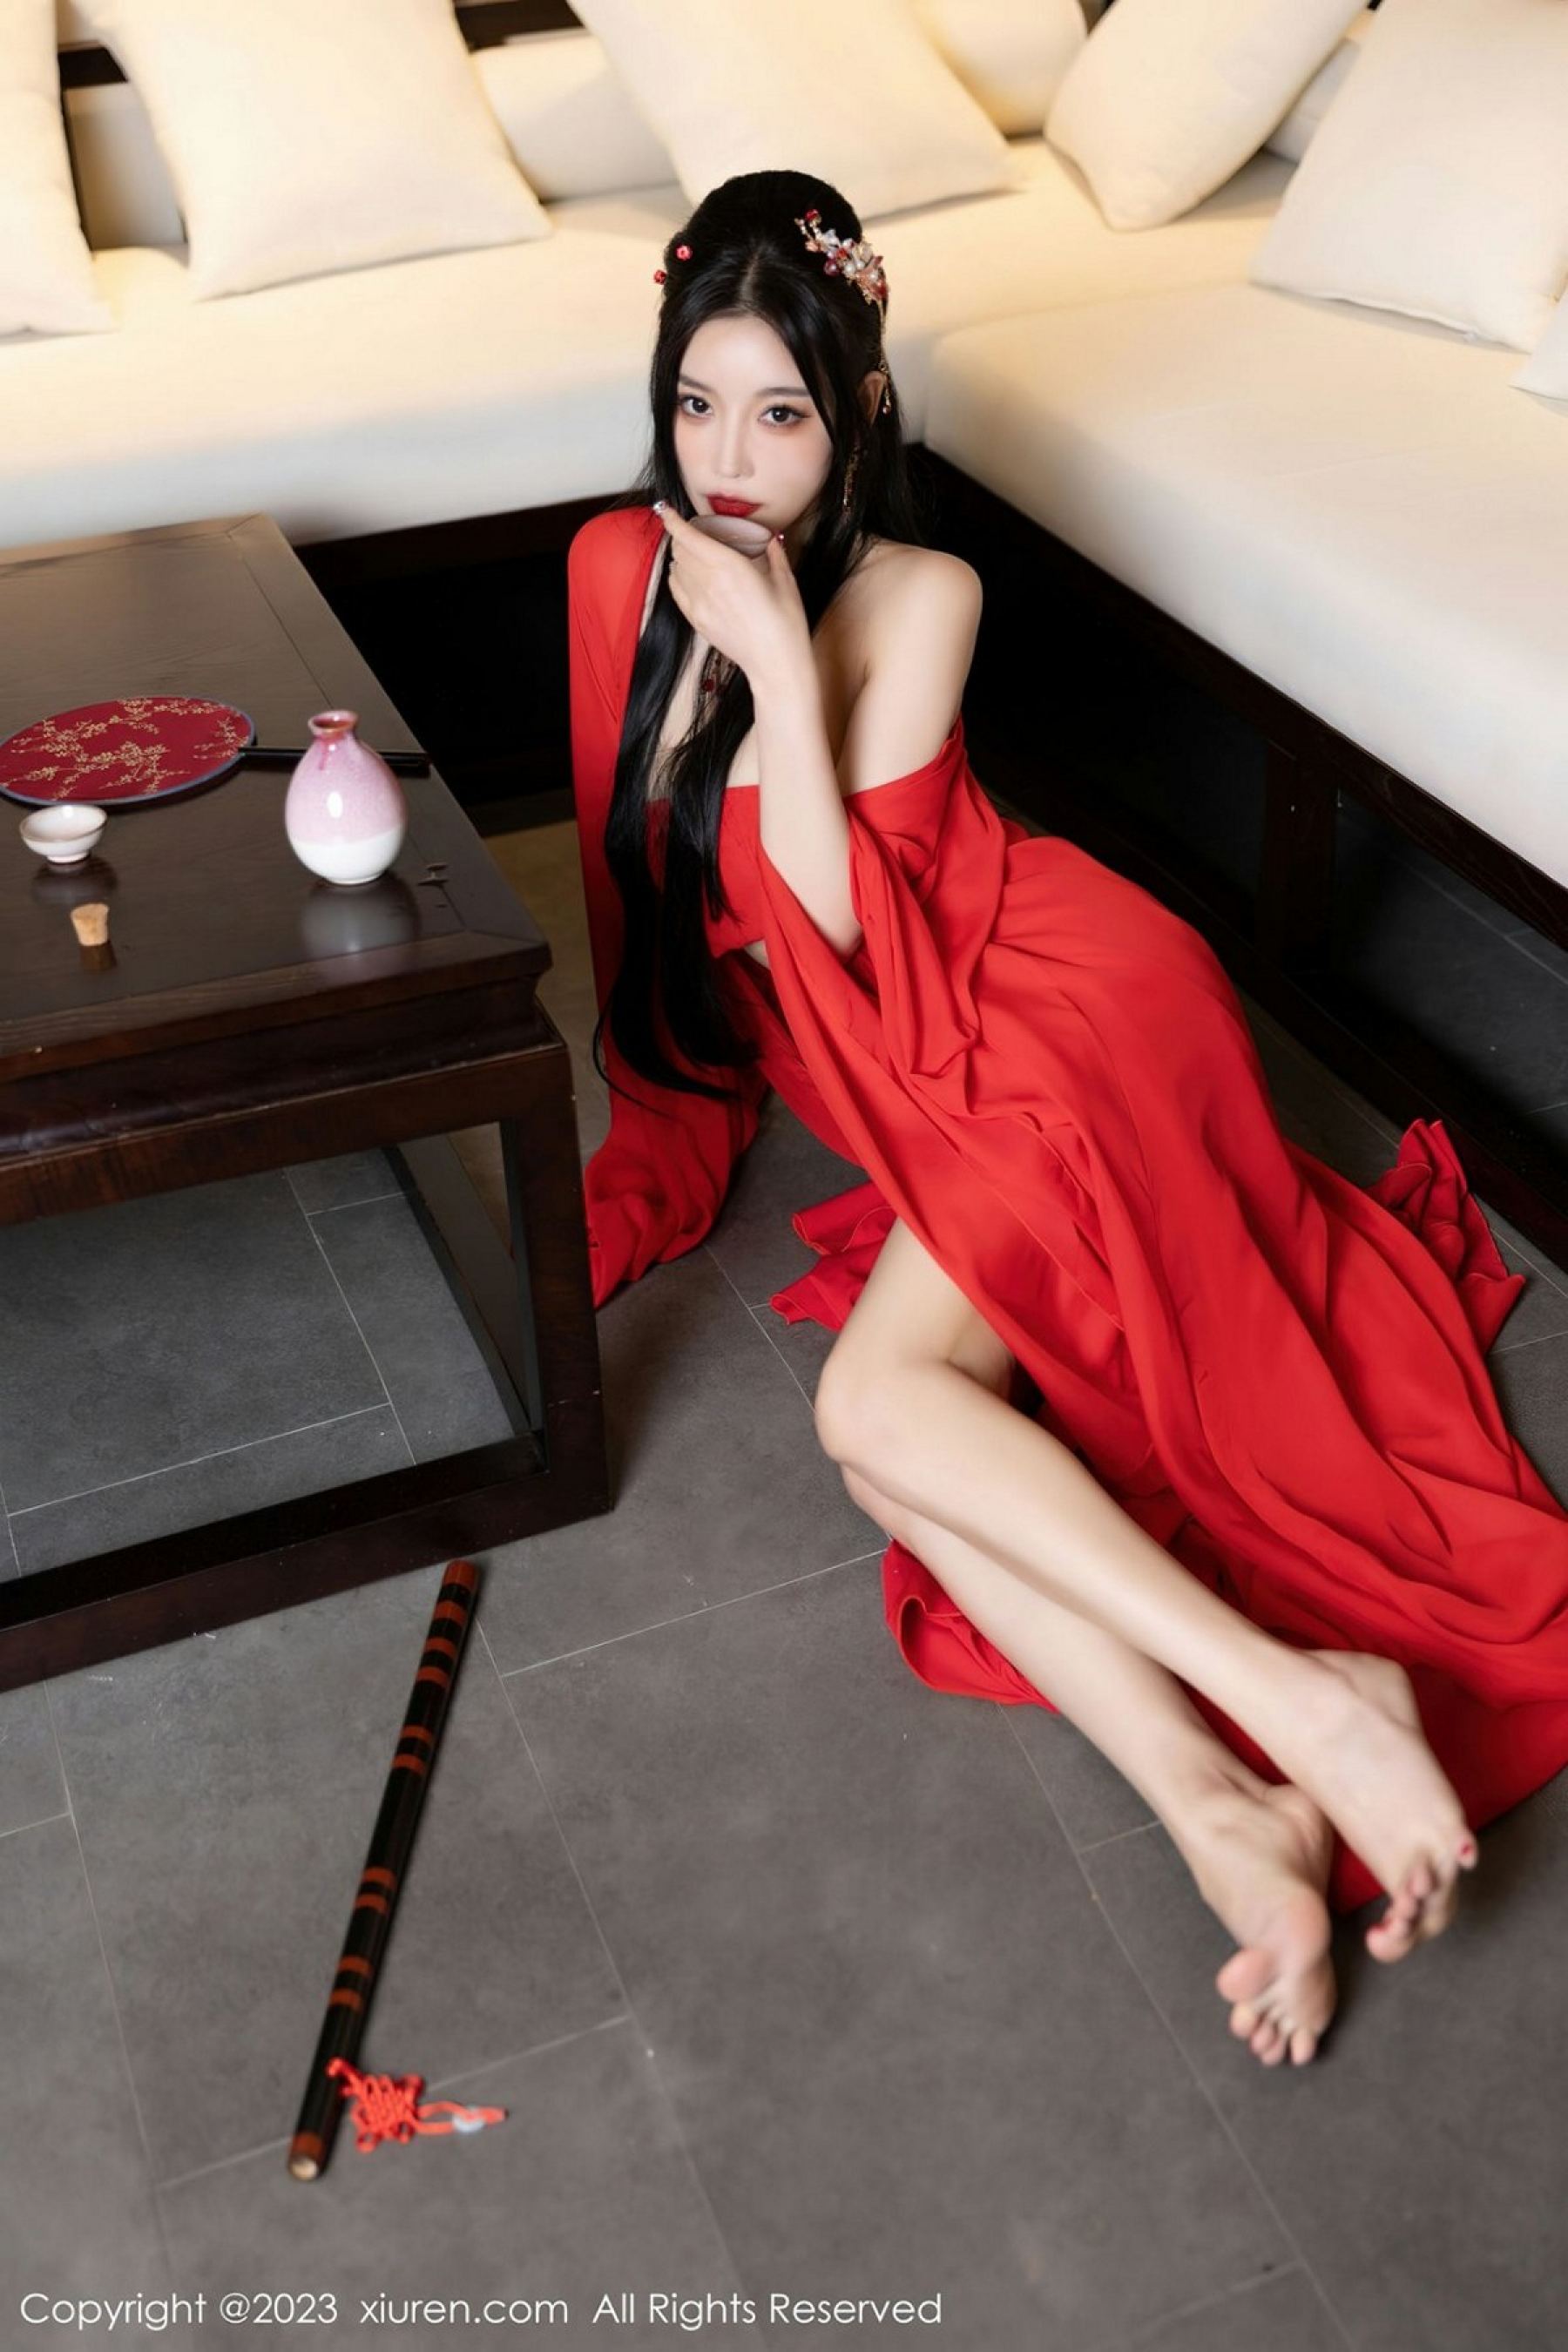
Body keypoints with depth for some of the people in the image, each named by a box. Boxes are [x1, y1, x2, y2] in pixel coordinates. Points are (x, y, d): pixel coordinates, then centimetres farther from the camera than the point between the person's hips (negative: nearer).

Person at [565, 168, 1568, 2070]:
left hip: (1049, 1008, -5)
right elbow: (627, 851, 17)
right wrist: (647, 1144, 16)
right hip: (918, 1092, 6)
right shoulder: (622, 563, 8)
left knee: (879, 1398, -29)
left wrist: (778, 659, -20)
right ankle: (1224, 1810, -29)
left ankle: (1309, 1699, -28)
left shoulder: (916, 598, -8)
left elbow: (835, 921, -14)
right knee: (899, 1435, -23)